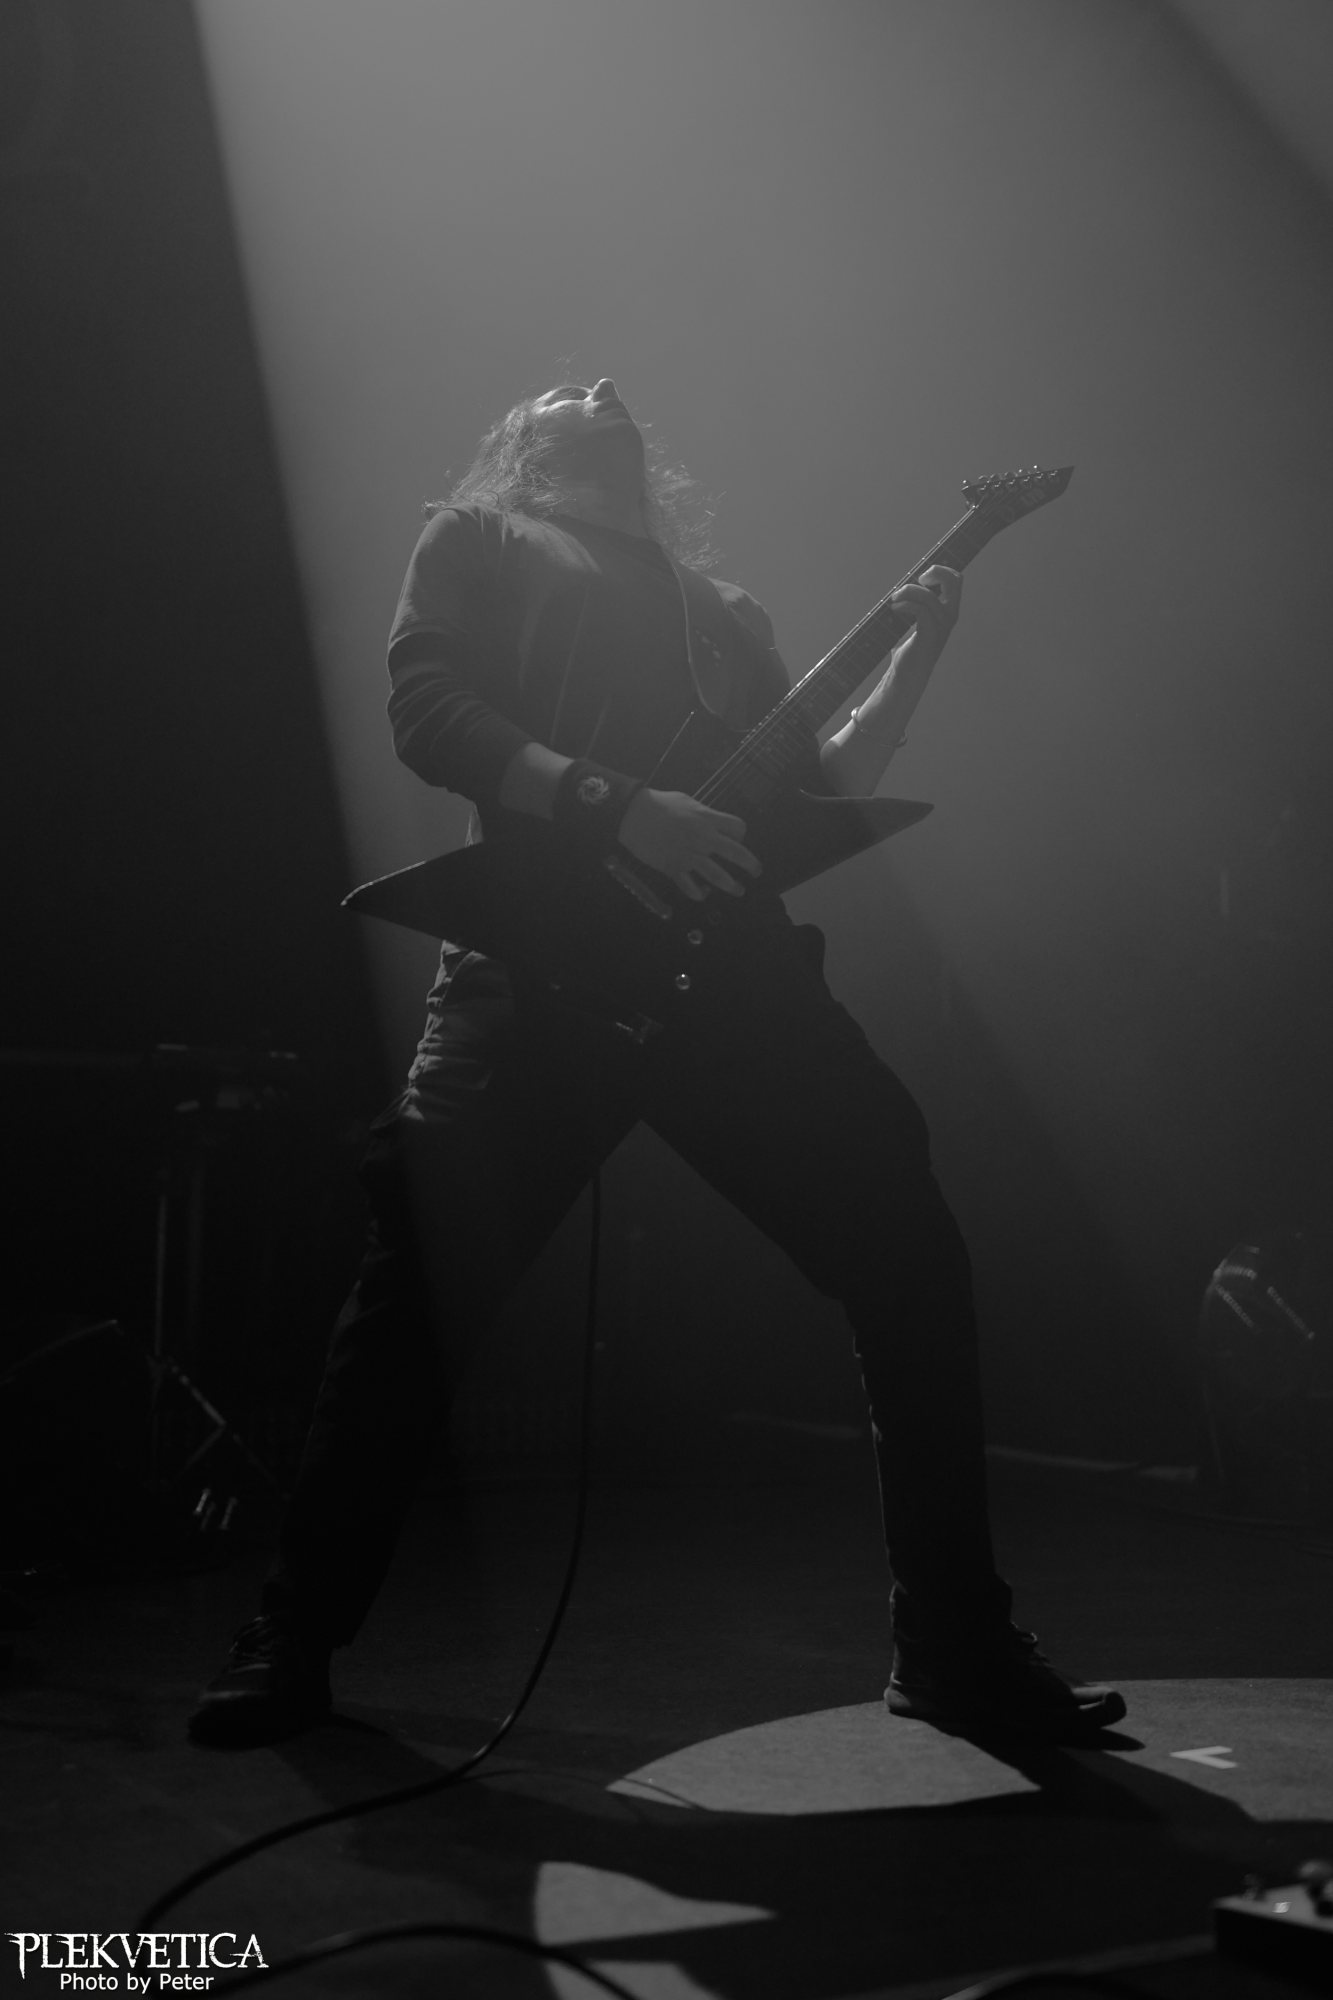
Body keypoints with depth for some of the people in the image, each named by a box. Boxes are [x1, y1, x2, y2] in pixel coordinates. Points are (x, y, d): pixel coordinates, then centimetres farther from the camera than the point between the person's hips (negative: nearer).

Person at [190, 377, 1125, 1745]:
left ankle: (956, 1649, 9)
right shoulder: (479, 542, 19)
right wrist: (622, 809, -13)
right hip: (543, 956, -4)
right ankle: (291, 1643, 9)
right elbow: (427, 712, 0)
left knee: (912, 1267, -4)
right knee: (420, 1286, -9)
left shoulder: (723, 611, 30)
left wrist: (913, 661, 12)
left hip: (733, 966, 4)